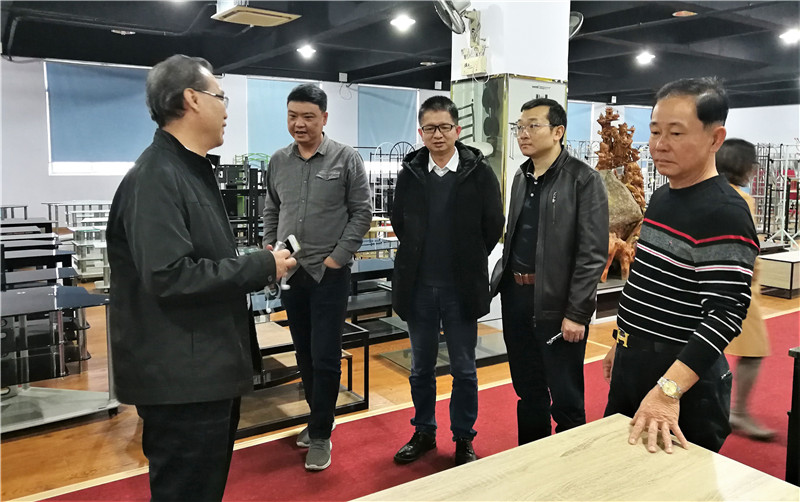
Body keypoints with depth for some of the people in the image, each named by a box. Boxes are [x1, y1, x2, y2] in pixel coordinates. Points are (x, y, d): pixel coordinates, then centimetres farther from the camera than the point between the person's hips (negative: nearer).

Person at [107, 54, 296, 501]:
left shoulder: (194, 170, 14)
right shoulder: (156, 178, -19)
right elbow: (171, 277, -29)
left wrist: (257, 267, 4)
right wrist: (262, 267, -20)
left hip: (210, 367, 10)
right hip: (181, 377, -10)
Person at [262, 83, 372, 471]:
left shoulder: (347, 159, -4)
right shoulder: (278, 161, 8)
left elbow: (361, 213, -4)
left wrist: (337, 257, -10)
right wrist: (269, 248, 5)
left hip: (329, 273, -4)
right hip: (288, 272, 5)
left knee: (325, 357, -1)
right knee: (304, 353, 14)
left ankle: (320, 435, 14)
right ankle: (318, 417, 32)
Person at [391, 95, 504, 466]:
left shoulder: (479, 172, -6)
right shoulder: (409, 173, 1)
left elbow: (493, 226, 0)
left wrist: (468, 261, 5)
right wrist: (421, 255, 9)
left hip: (461, 288, -2)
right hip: (419, 287, 3)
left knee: (464, 369, 10)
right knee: (421, 368, 15)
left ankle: (463, 439, 27)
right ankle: (424, 433, 33)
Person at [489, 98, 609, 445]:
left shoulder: (583, 179, -9)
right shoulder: (521, 177, 12)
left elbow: (593, 253, -13)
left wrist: (577, 314, -16)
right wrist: (499, 280, 8)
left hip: (557, 302, -6)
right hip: (515, 296, 7)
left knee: (565, 400, 4)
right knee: (527, 390, 18)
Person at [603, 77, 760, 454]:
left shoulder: (724, 214, -20)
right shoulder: (660, 197, 8)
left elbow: (725, 315, -27)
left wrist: (667, 391, -35)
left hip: (686, 382, -9)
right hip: (631, 366, 9)